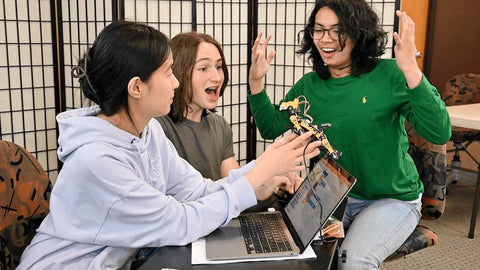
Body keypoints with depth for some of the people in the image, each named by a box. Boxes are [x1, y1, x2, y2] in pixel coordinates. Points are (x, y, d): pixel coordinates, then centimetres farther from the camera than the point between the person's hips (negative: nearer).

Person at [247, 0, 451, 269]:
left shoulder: (390, 75, -14)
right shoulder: (309, 85, 1)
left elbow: (440, 134, -23)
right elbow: (271, 129, 6)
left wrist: (411, 70, -35)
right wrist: (256, 81, -7)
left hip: (392, 199, -3)